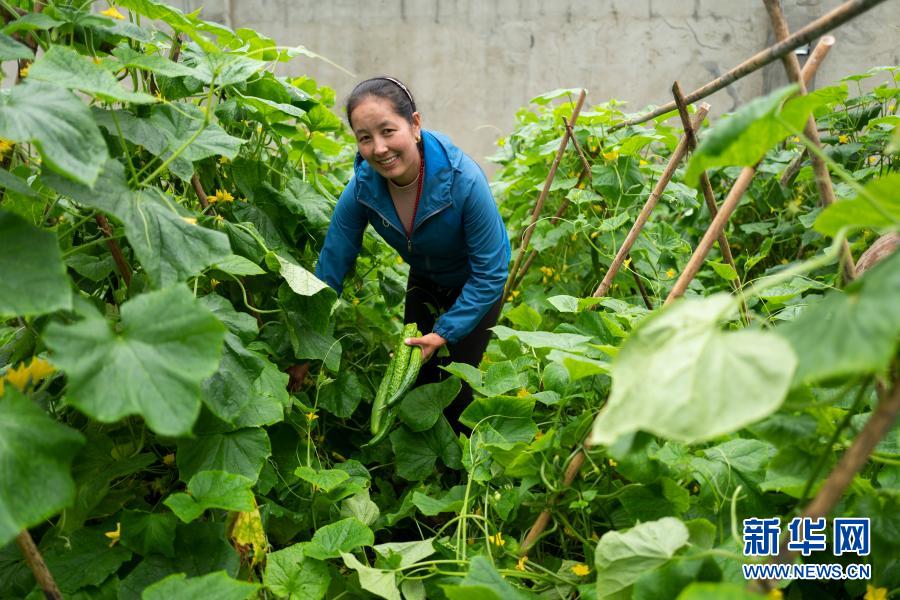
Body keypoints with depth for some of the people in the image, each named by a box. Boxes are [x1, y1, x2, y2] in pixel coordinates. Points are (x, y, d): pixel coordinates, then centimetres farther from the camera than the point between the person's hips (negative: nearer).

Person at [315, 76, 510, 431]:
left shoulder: (463, 180, -37)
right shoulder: (362, 188, -26)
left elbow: (490, 273, -27)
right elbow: (330, 268, -18)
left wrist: (445, 333, -29)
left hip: (475, 285, -4)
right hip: (424, 280, 4)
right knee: (416, 378, 10)